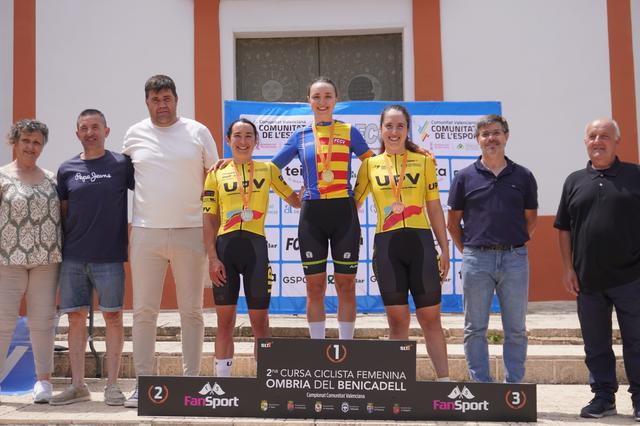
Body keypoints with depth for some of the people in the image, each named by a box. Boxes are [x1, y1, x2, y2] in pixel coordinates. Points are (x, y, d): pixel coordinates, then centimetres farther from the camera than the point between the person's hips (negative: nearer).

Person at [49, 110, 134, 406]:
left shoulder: (121, 164, 2)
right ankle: (78, 385, 16)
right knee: (75, 317, 6)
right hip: (72, 257, 3)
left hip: (109, 256, -3)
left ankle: (112, 385, 10)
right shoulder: (67, 169, 10)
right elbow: (62, 211, 14)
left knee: (112, 316, 1)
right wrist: (60, 245, 8)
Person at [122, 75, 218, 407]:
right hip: (146, 233, 1)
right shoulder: (134, 134, 9)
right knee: (143, 311, 2)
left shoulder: (197, 132, 5)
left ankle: (191, 380, 13)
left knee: (191, 311, 4)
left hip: (190, 231, -1)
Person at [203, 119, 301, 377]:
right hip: (225, 247, 0)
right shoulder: (217, 173, 8)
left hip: (256, 246, 0)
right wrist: (212, 258, -4)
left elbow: (295, 201, 19)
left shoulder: (268, 169, 10)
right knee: (225, 319, 4)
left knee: (259, 320, 4)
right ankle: (222, 378, 11)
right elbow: (209, 220, 4)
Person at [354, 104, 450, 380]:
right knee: (397, 319, 5)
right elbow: (354, 203, 16)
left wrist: (445, 249, 6)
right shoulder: (370, 165, 9)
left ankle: (444, 380, 11)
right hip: (387, 244, 1)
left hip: (420, 241, 0)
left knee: (430, 317, 3)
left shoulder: (424, 161, 7)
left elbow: (434, 208, 8)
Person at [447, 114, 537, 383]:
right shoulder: (465, 177, 4)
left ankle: (514, 385, 16)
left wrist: (514, 244, 8)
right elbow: (453, 221, 9)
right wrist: (468, 250, 5)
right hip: (476, 260, -1)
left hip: (515, 258, 1)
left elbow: (530, 218, 15)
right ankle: (480, 385, 15)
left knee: (516, 329, 6)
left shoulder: (523, 176, 7)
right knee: (475, 329, 5)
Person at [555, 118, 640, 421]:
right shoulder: (574, 181, 9)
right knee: (595, 344, 10)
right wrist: (568, 269, 2)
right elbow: (564, 228, 9)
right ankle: (603, 396, 21)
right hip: (588, 280, 3)